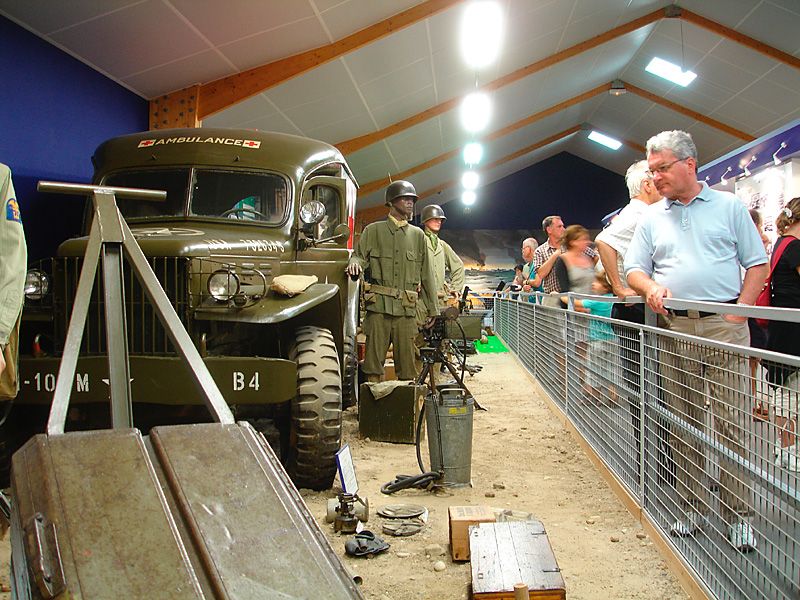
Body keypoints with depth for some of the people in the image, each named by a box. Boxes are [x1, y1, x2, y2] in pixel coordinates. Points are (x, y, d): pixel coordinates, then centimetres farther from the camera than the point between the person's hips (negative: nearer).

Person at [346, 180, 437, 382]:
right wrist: (355, 263, -20)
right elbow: (359, 255, 6)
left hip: (407, 309, 2)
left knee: (407, 363, 3)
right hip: (378, 306, -2)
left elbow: (426, 274, 16)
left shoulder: (417, 235, 16)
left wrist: (432, 308, 14)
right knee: (374, 359, -2)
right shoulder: (373, 231, 10)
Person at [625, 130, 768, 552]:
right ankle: (691, 506, 17)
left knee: (731, 420, -4)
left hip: (724, 325, -2)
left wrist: (740, 310, -6)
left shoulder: (729, 207, 8)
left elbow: (757, 263, 6)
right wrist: (651, 287, -9)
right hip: (674, 330, 3)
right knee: (683, 422, 6)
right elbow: (634, 269, 13)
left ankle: (739, 513, 5)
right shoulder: (651, 218, 14)